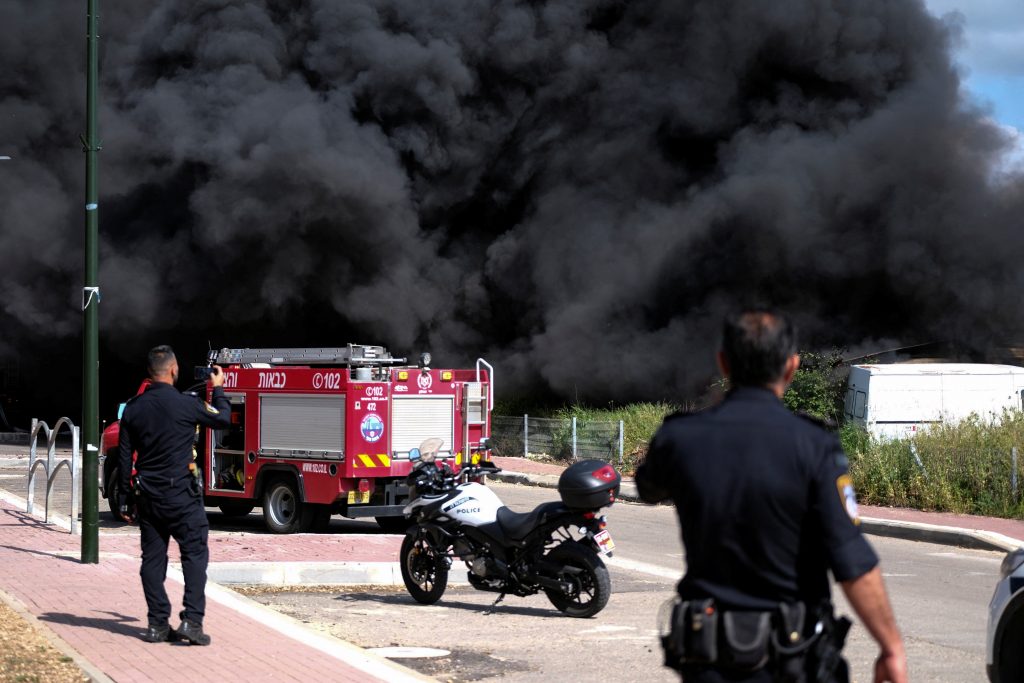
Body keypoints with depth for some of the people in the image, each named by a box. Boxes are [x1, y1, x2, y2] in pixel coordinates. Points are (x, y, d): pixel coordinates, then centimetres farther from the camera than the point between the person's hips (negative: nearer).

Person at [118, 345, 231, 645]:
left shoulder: (133, 408, 4)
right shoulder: (186, 404, -12)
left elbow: (125, 456, 8)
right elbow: (223, 419, 4)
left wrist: (125, 499, 15)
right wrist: (218, 389, 21)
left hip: (147, 494, 5)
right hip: (181, 494, -5)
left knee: (153, 558, 9)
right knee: (194, 553, 1)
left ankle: (157, 623, 9)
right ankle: (192, 620, -9)